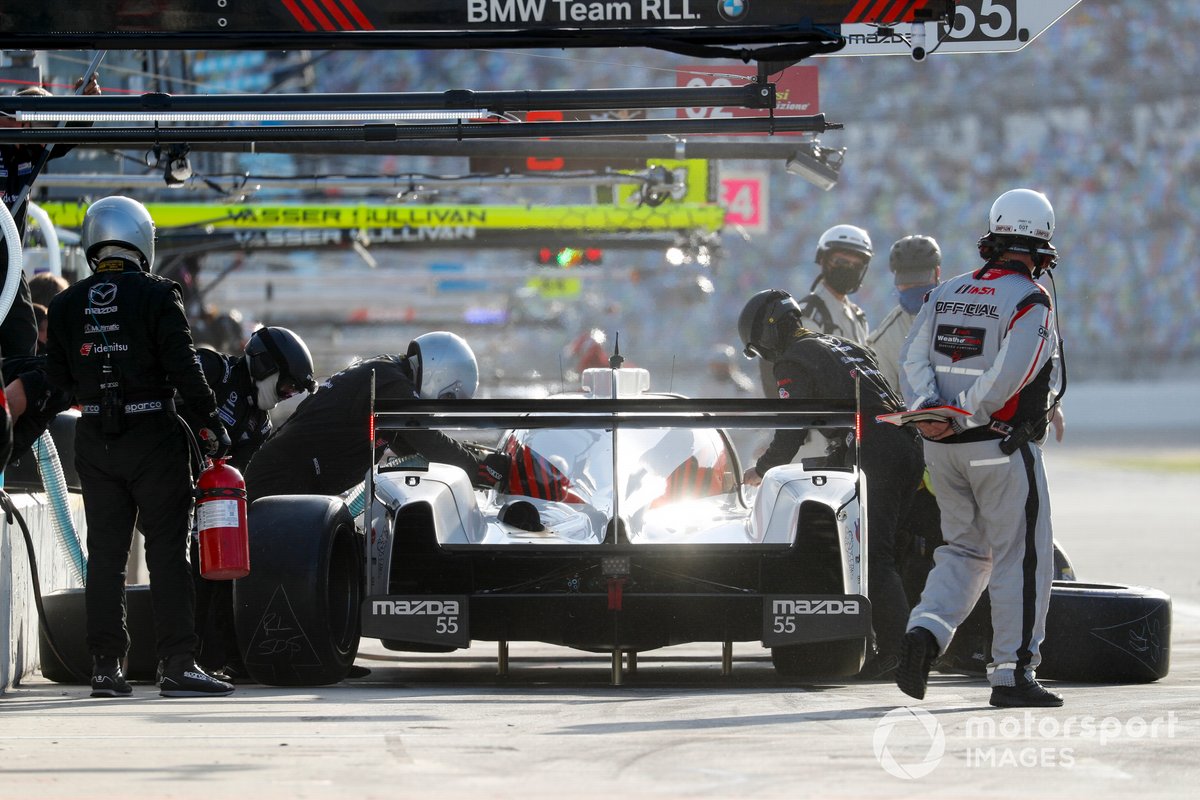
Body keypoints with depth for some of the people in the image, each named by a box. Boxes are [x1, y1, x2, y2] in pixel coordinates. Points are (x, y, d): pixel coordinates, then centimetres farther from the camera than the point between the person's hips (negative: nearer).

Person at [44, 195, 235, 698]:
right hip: (153, 435, -4)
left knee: (104, 555, 8)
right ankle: (177, 664, -6)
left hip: (94, 441, 4)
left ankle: (106, 666, 7)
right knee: (167, 553, -2)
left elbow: (58, 378, 8)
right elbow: (183, 366, -12)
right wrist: (211, 422, -4)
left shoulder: (67, 305, 4)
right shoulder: (156, 295, -8)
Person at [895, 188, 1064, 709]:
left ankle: (926, 629, -6)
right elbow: (1008, 375, -22)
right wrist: (967, 416, -14)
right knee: (1021, 558, 2)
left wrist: (929, 410, -10)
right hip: (1003, 446, -6)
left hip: (943, 450, 6)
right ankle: (1013, 673, 2)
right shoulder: (1030, 302, -10)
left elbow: (913, 358, 0)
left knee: (965, 548, 18)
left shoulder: (947, 294, 10)